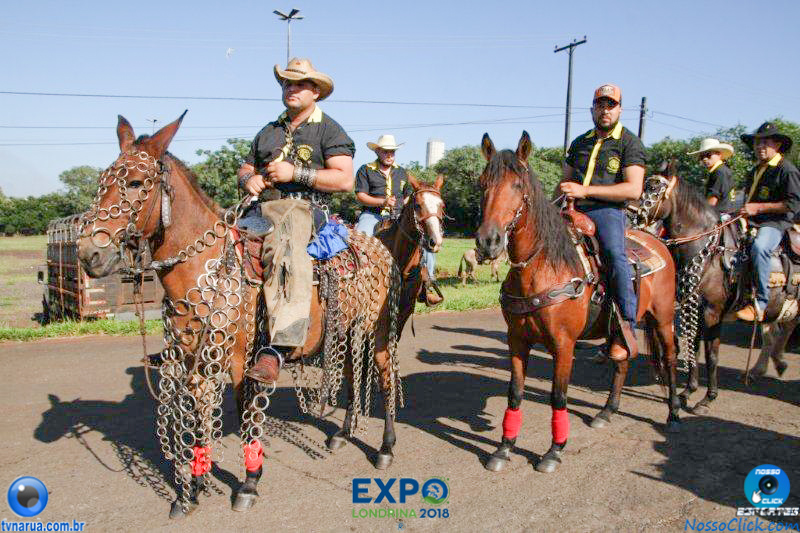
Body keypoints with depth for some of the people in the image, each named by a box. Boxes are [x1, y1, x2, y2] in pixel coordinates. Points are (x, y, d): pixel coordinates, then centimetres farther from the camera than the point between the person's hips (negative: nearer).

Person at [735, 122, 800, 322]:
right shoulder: (755, 170, 20)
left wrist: (758, 207, -16)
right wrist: (743, 209, 13)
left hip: (775, 223, -9)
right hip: (751, 221, 9)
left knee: (759, 247, -37)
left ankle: (759, 305, -31)